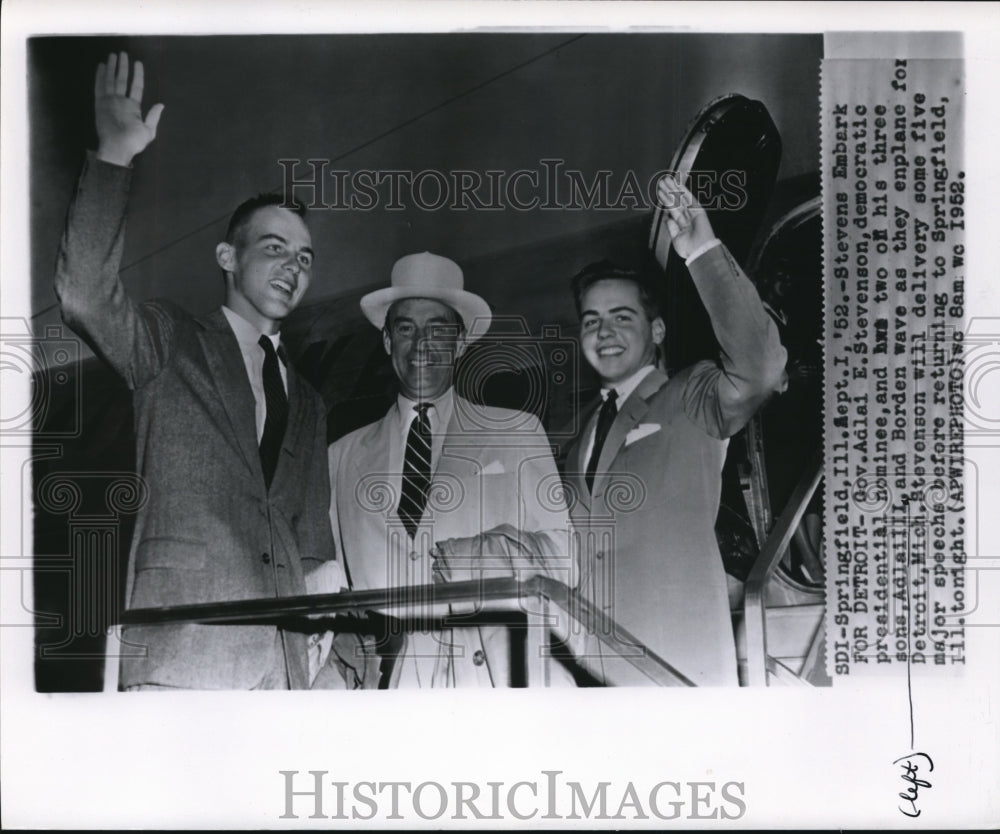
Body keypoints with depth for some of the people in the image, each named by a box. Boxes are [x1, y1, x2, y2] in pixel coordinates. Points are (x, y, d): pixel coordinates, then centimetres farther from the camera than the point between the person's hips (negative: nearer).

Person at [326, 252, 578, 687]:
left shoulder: (518, 433, 16)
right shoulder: (344, 457, 20)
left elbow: (560, 561, 9)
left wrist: (484, 555, -7)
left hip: (505, 669, -1)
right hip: (394, 672, 1)